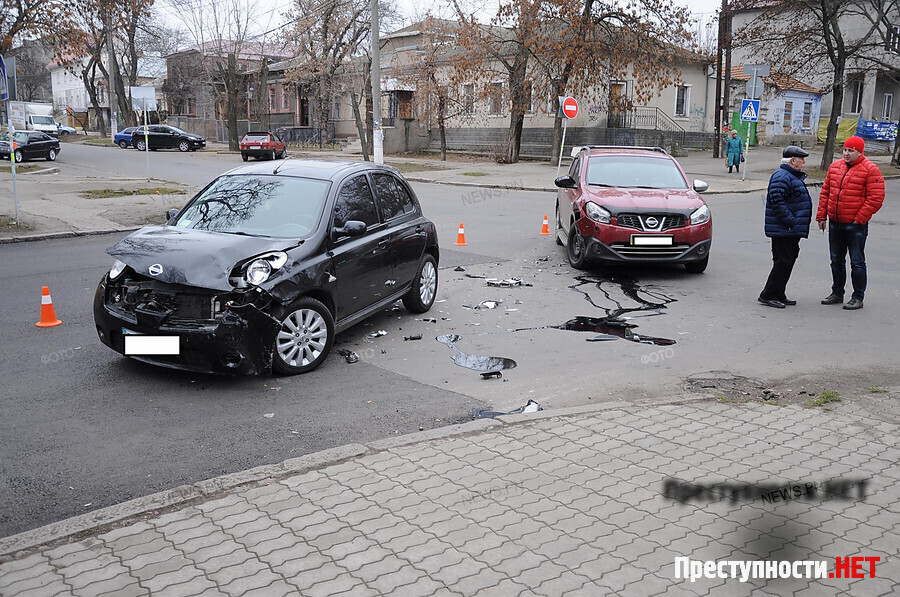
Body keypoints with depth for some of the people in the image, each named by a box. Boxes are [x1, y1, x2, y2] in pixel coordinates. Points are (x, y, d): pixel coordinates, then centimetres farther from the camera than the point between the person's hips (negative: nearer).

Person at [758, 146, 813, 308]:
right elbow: (777, 202, -25)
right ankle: (768, 295, -3)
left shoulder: (794, 177, 20)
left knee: (788, 260, 13)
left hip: (791, 230, 11)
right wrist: (791, 222, -24)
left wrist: (795, 223, 21)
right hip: (783, 231, -11)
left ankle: (779, 295, 21)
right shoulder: (782, 177, -16)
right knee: (783, 262, -9)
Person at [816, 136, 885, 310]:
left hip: (856, 225, -6)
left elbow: (876, 198, -13)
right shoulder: (835, 166, 9)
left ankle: (858, 297, 9)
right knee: (836, 260, 14)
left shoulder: (870, 170, -9)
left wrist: (859, 219, -15)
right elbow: (825, 191, 14)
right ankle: (837, 293, 26)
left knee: (857, 262, 0)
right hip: (835, 223, 6)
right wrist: (821, 216, 8)